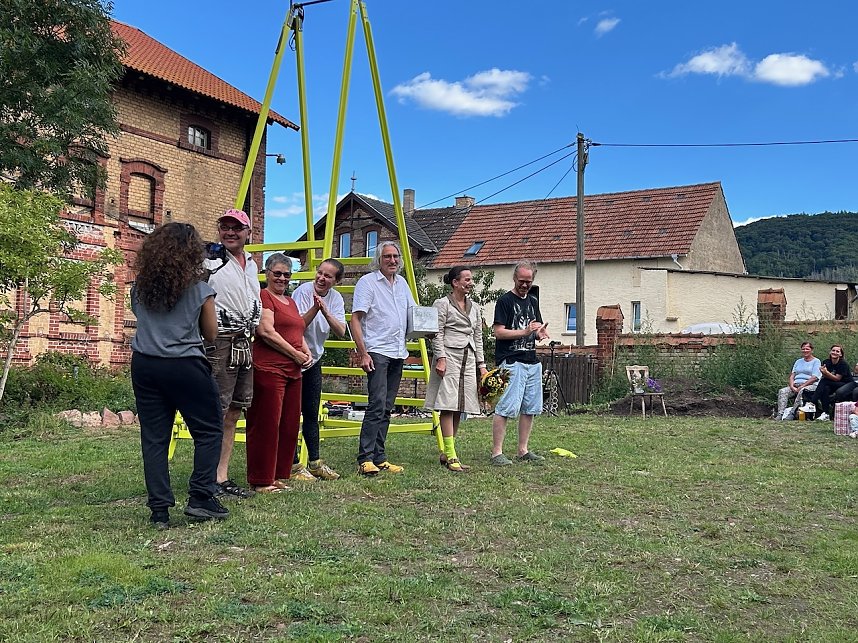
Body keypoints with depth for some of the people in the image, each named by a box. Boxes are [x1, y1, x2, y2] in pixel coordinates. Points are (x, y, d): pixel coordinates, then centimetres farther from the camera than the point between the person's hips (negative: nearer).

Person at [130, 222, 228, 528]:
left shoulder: (140, 286, 5)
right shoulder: (199, 289, -5)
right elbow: (211, 335, 3)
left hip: (144, 365, 4)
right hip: (184, 366, -4)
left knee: (154, 436, 7)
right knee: (209, 430, 10)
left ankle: (160, 509, 8)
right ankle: (200, 498, 5)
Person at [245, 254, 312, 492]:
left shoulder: (290, 301, 23)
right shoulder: (263, 296, -5)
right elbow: (266, 332, -15)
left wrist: (307, 352, 9)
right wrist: (295, 354, -10)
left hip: (293, 372, 9)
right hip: (269, 369, -9)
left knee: (289, 426, 10)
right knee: (266, 425, -5)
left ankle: (278, 476, 19)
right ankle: (261, 481, 1)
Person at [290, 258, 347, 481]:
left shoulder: (335, 298, 1)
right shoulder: (303, 292, -15)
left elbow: (341, 332, -10)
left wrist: (325, 311, -24)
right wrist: (315, 308, -31)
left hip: (314, 359, 6)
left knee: (312, 414, 12)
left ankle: (314, 463, 20)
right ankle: (293, 466, 0)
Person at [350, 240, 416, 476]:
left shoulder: (402, 283, 16)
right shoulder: (367, 282, -4)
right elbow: (355, 319, -9)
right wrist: (362, 353, -17)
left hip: (398, 353, 7)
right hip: (377, 351, -7)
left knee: (386, 409, 8)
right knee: (377, 405, -14)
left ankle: (379, 458, 13)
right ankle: (365, 459, -11)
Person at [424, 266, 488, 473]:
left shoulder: (474, 308, 20)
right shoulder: (442, 304, 1)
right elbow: (437, 334, -5)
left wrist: (481, 364, 14)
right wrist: (441, 358, -15)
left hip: (468, 359, 7)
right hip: (449, 356, -7)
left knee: (459, 408, 5)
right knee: (448, 405, -11)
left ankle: (447, 453, 12)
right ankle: (451, 456, -13)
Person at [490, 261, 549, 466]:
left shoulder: (533, 301, 18)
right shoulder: (505, 300, -4)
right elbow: (498, 332, -11)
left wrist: (541, 333, 0)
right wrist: (525, 332, -18)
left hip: (532, 362, 8)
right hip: (511, 362, -8)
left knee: (530, 409, 9)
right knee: (506, 408, -11)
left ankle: (523, 451, 17)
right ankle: (497, 453, -7)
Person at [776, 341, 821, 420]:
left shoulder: (816, 361, 7)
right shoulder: (798, 361, 25)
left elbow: (814, 378, -6)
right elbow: (792, 375, 17)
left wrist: (801, 386, -14)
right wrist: (792, 386, -5)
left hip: (810, 385, -5)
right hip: (795, 384, 5)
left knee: (802, 391, -39)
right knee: (782, 391, -22)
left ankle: (792, 413, -43)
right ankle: (780, 414, -36)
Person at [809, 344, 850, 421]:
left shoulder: (843, 364, -14)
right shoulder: (826, 362, 2)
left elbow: (837, 378, -17)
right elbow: (824, 377, -3)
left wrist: (826, 372, -31)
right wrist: (823, 372, -26)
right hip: (831, 386, 5)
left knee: (824, 382, -28)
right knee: (826, 388, -30)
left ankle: (812, 403, -33)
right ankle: (825, 414, -36)